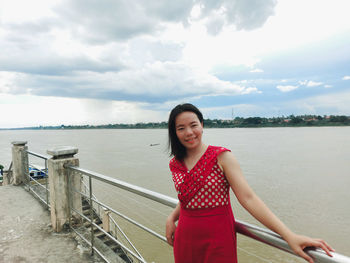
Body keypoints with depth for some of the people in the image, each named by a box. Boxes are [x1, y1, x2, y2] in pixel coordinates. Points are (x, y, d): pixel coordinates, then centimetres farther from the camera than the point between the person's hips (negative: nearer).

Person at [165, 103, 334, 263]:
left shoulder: (221, 157, -13)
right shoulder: (175, 164, 0)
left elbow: (248, 198, -19)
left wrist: (289, 236, -26)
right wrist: (171, 218, -3)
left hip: (217, 240, -4)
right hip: (184, 239, 4)